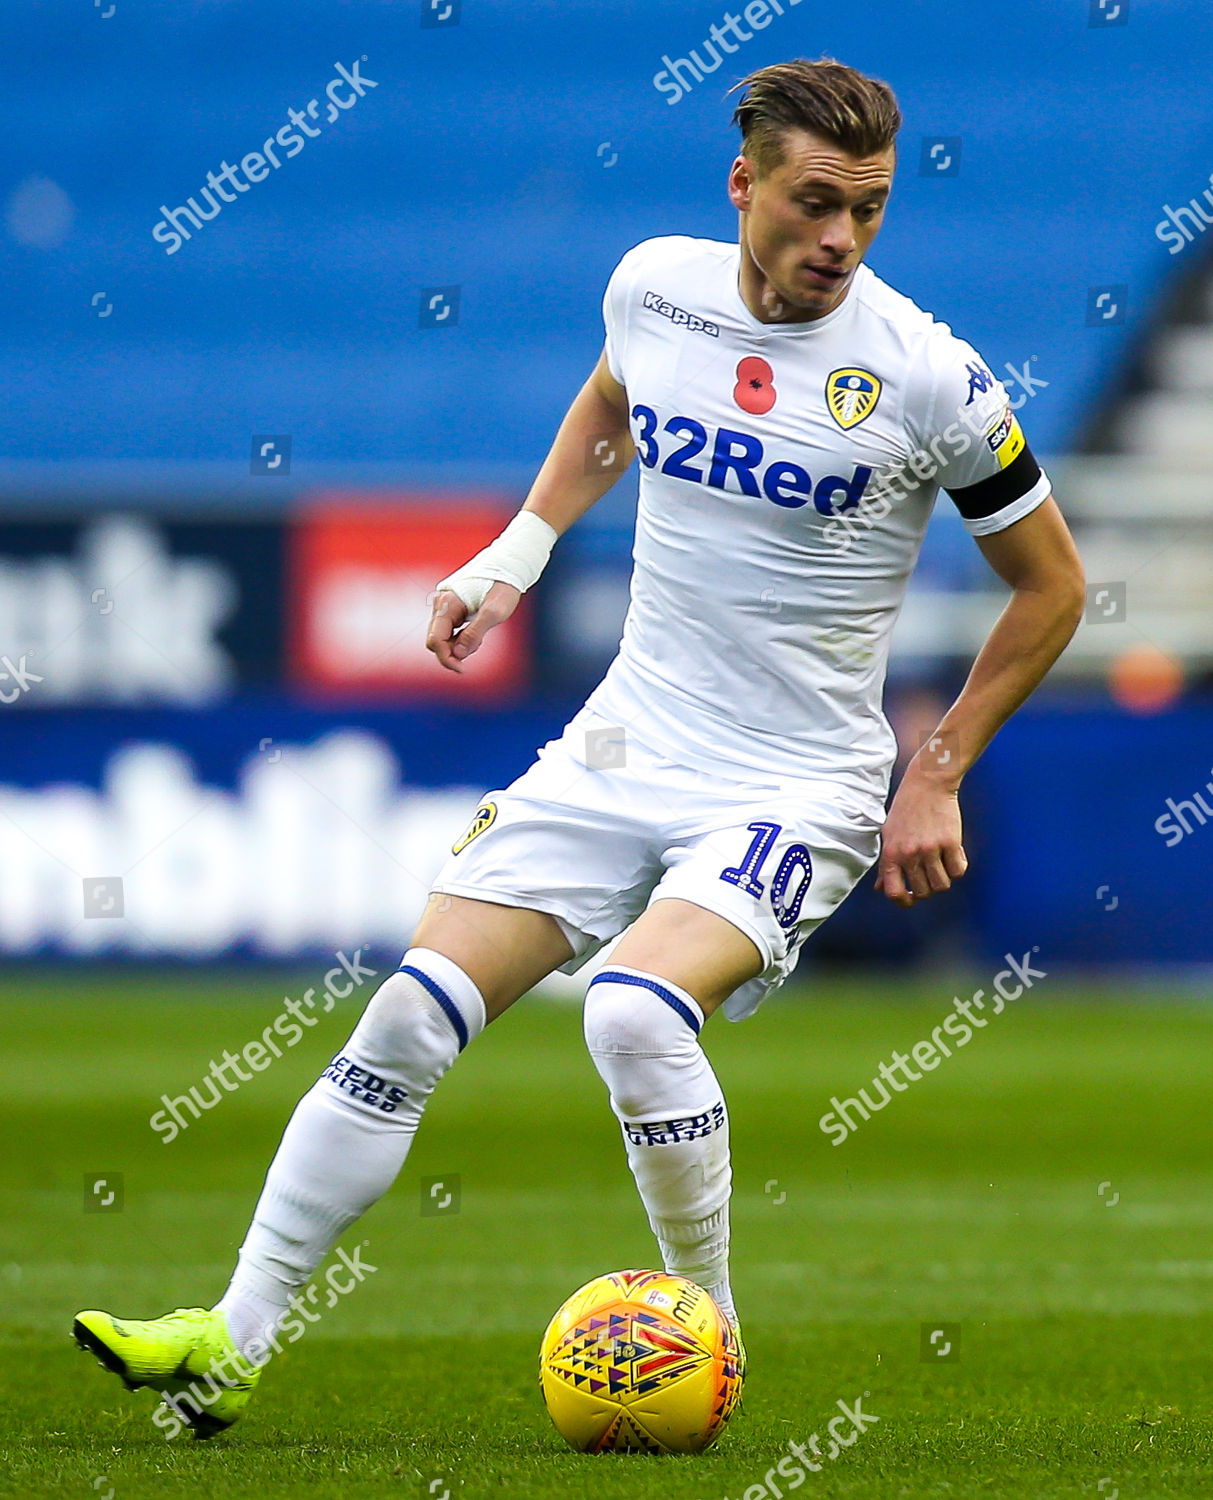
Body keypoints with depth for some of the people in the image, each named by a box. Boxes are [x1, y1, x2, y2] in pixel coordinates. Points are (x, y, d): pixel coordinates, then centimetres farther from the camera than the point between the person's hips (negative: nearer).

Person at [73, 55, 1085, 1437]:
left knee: (635, 1010, -30)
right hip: (625, 741, 4)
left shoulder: (924, 377, -13)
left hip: (798, 789, -4)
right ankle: (234, 1339, -1)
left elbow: (1050, 584, 1)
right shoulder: (655, 285, -1)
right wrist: (517, 553, 16)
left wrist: (938, 777, 0)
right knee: (414, 1013, -8)